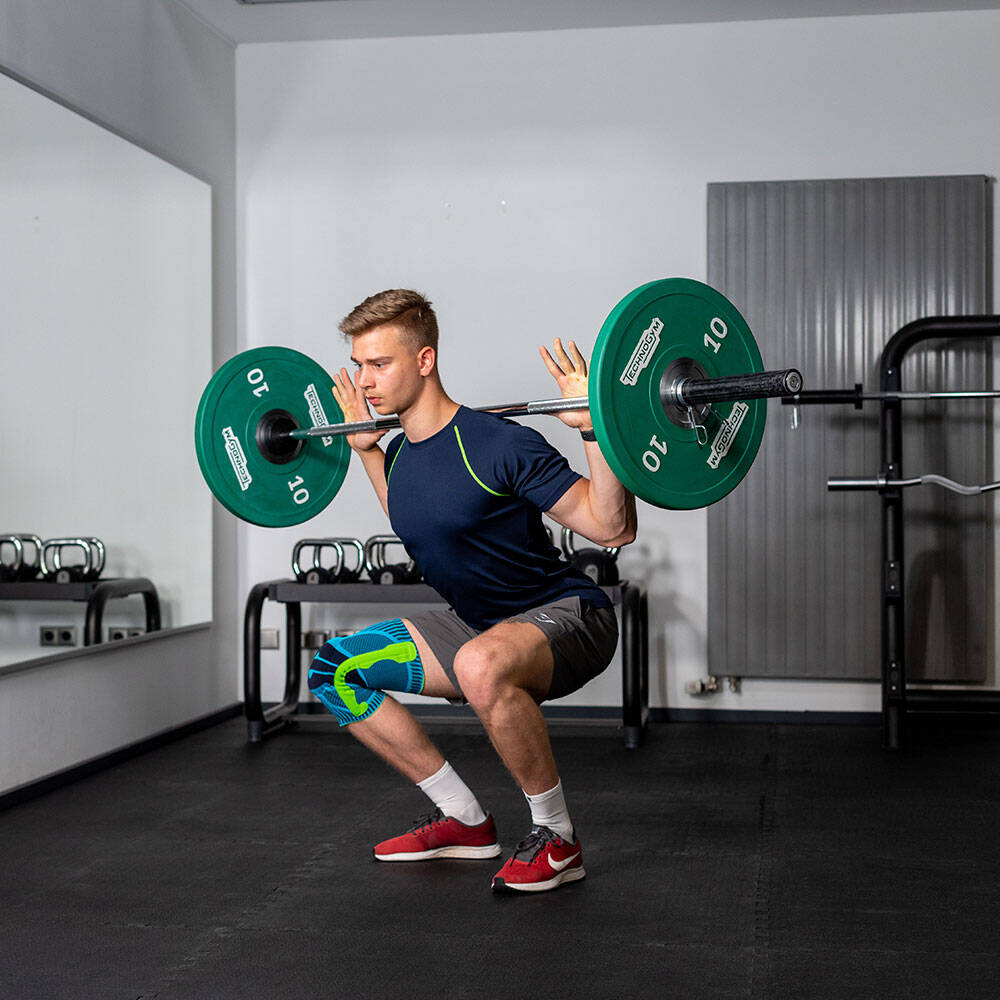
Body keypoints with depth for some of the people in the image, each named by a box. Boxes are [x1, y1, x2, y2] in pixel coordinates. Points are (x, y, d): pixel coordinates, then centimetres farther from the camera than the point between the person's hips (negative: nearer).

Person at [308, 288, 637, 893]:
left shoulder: (498, 445, -23)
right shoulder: (400, 456, 1)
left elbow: (613, 529, -22)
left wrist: (594, 429, -33)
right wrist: (366, 449, 20)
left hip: (566, 616, -8)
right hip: (479, 624, 9)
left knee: (481, 665, -42)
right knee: (334, 672, 5)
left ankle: (558, 839, -17)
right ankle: (465, 821, 10)